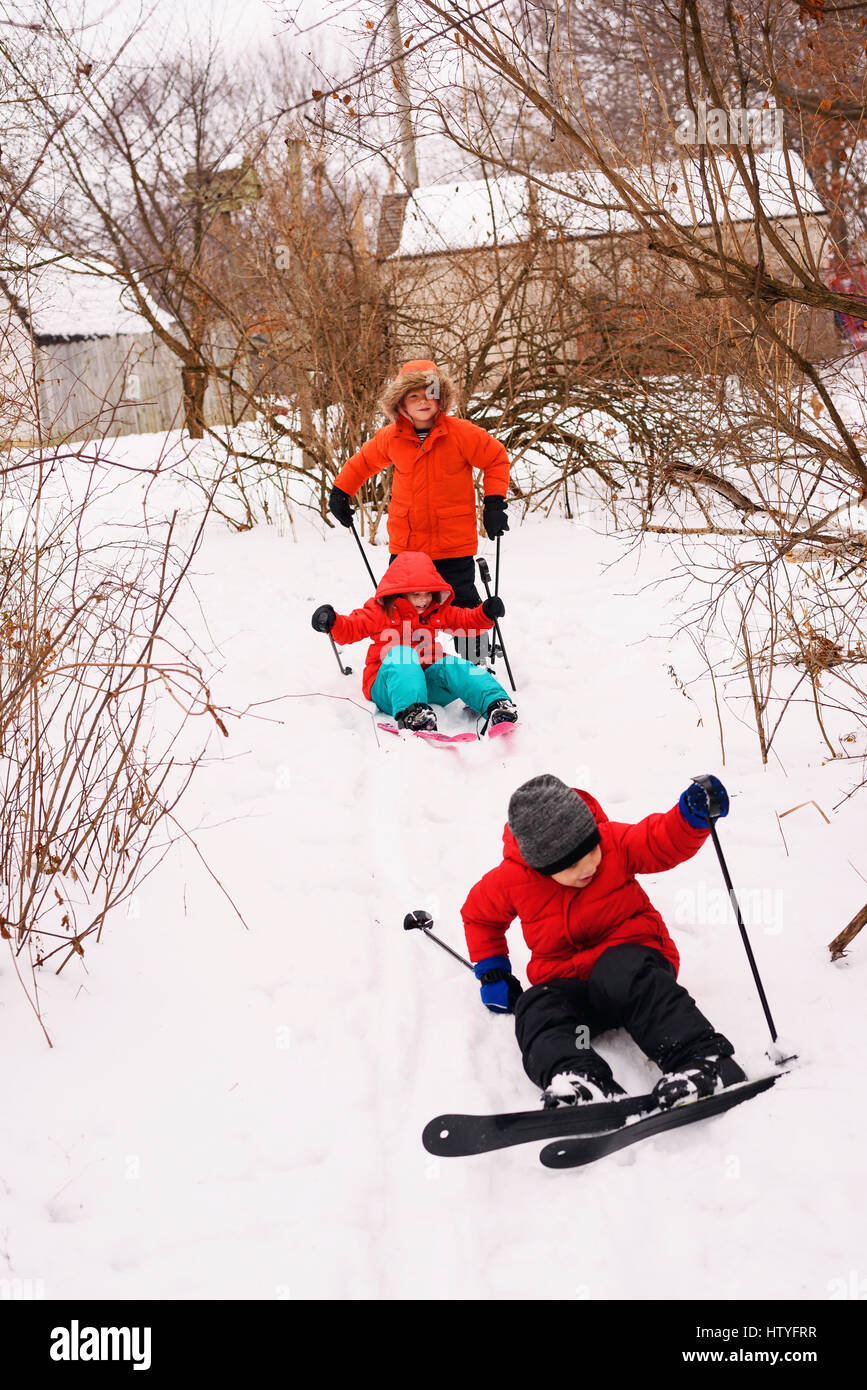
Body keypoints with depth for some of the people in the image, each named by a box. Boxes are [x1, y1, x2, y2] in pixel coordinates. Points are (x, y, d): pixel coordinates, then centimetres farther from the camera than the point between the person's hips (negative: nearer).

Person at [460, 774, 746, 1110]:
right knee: (536, 1008, -32)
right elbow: (479, 913, 15)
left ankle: (701, 1060, -50)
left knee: (621, 972, -39)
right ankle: (577, 1080, -59)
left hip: (629, 955, -2)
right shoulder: (511, 880, -4)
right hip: (565, 980, 2)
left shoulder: (614, 842, -6)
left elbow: (663, 841, -11)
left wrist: (693, 816, -33)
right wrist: (492, 973, 7)